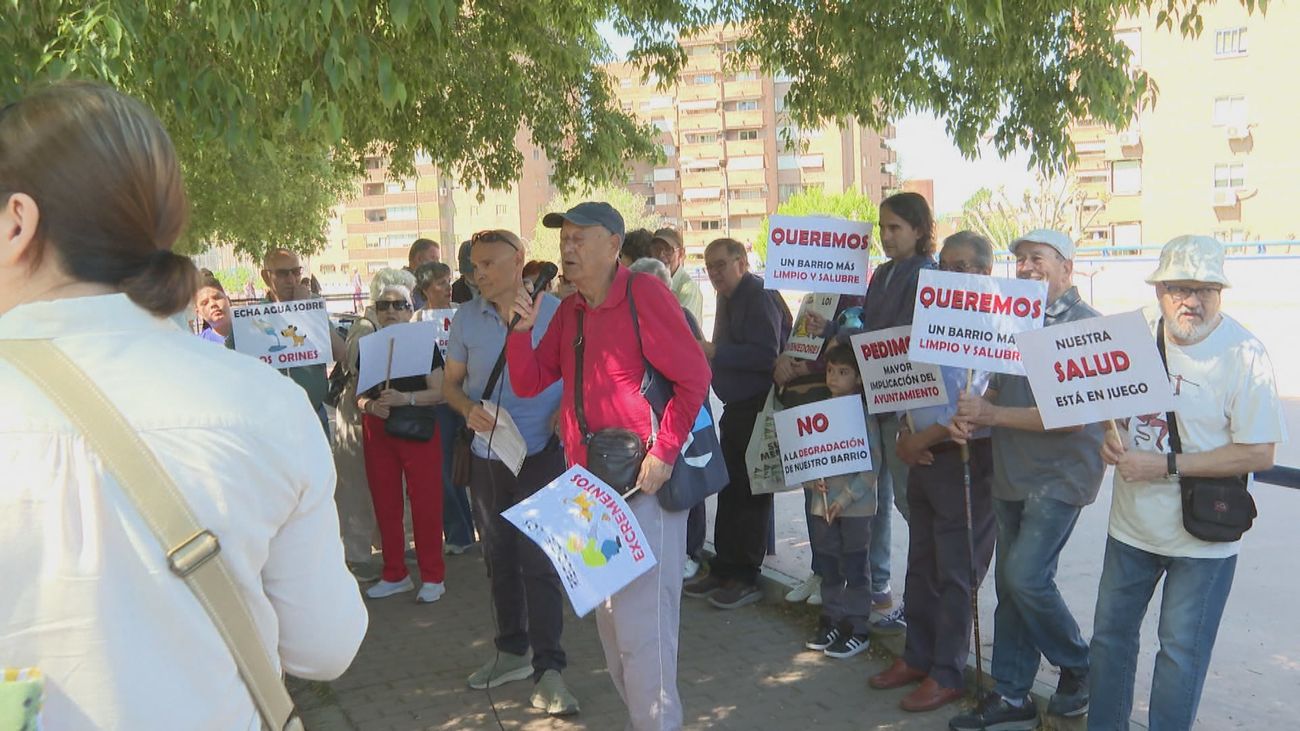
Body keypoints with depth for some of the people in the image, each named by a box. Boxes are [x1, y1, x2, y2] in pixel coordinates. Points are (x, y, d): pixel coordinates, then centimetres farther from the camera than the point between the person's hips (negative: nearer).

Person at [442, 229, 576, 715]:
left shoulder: (555, 311, -7)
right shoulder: (466, 318, 3)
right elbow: (452, 382, 9)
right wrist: (469, 409, -12)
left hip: (542, 453, -4)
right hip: (487, 456, 5)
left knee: (538, 561, -6)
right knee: (499, 559, 15)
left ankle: (549, 670, 3)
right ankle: (512, 651, 31)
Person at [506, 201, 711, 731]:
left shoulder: (643, 294, -10)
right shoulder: (569, 311, 13)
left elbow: (694, 375, -14)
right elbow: (528, 383, 11)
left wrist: (663, 453, -17)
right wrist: (522, 329, -4)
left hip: (643, 483, -8)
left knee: (640, 622, -5)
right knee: (609, 617, 16)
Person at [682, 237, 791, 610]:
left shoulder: (759, 296, -15)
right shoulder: (730, 298, 15)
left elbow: (766, 355, -26)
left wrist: (714, 351, -24)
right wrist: (709, 353, 5)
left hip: (759, 409, -9)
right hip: (737, 407, 10)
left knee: (750, 493, -2)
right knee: (729, 490, 13)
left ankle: (746, 578, 8)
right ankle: (724, 570, 22)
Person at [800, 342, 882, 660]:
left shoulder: (863, 413, -10)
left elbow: (872, 462, -13)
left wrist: (846, 497, -17)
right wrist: (810, 479, -6)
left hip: (856, 505, -6)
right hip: (823, 503, 6)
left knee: (855, 568, 3)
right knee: (829, 568, 15)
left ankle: (857, 630, 12)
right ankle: (831, 622, 27)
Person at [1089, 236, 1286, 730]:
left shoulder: (1243, 354, -18)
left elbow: (1259, 453, -19)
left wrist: (1166, 466, -23)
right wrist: (1109, 439, -5)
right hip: (1132, 522, 6)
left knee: (1181, 650, 7)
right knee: (1110, 632, 17)